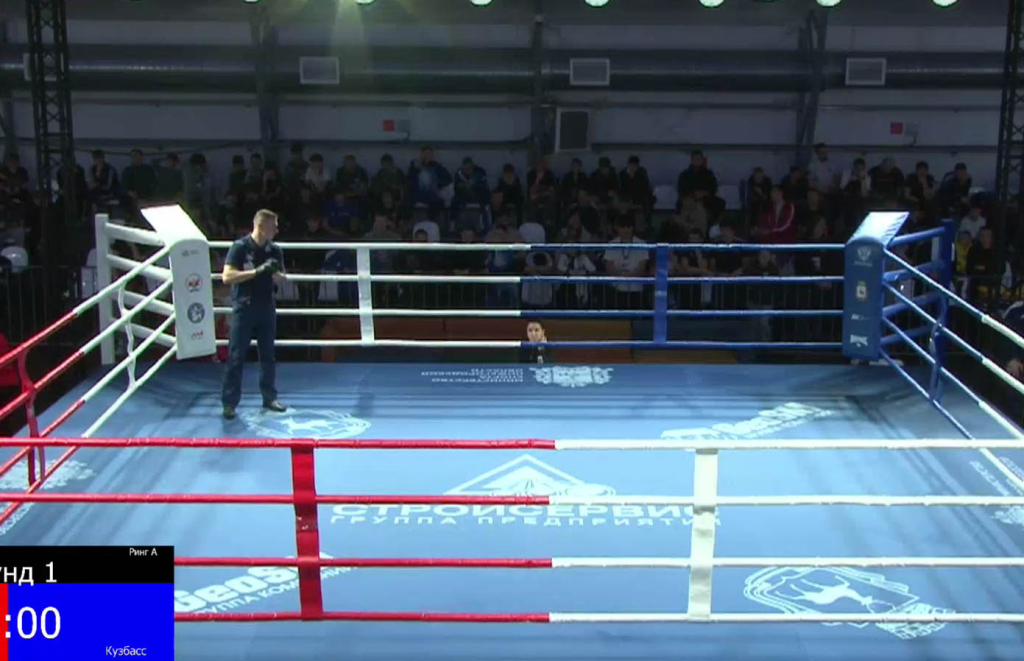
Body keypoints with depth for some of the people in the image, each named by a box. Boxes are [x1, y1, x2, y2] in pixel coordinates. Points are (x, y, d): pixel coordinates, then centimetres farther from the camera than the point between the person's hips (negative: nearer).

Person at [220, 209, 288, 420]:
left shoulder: (274, 250, 3)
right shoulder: (239, 247, -11)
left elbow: (281, 279, 12)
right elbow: (227, 277, -20)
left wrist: (276, 273, -12)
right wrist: (258, 271, -26)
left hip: (266, 308, 5)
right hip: (243, 308, -5)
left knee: (268, 355, 11)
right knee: (236, 357, -1)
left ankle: (269, 398, 22)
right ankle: (229, 403, 5)